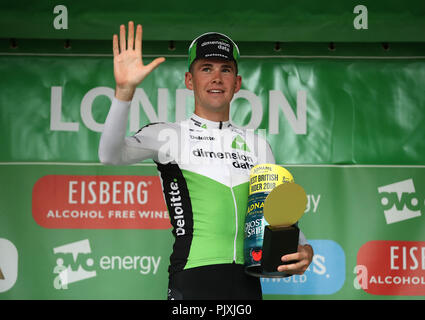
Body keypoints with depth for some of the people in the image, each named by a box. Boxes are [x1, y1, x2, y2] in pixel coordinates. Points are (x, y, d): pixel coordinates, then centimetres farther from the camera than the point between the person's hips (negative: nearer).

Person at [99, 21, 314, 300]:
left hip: (247, 281, 4)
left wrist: (303, 248, 0)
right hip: (192, 278, -4)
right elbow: (110, 155, -16)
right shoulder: (168, 135, 3)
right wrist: (124, 90, -30)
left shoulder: (256, 144, 16)